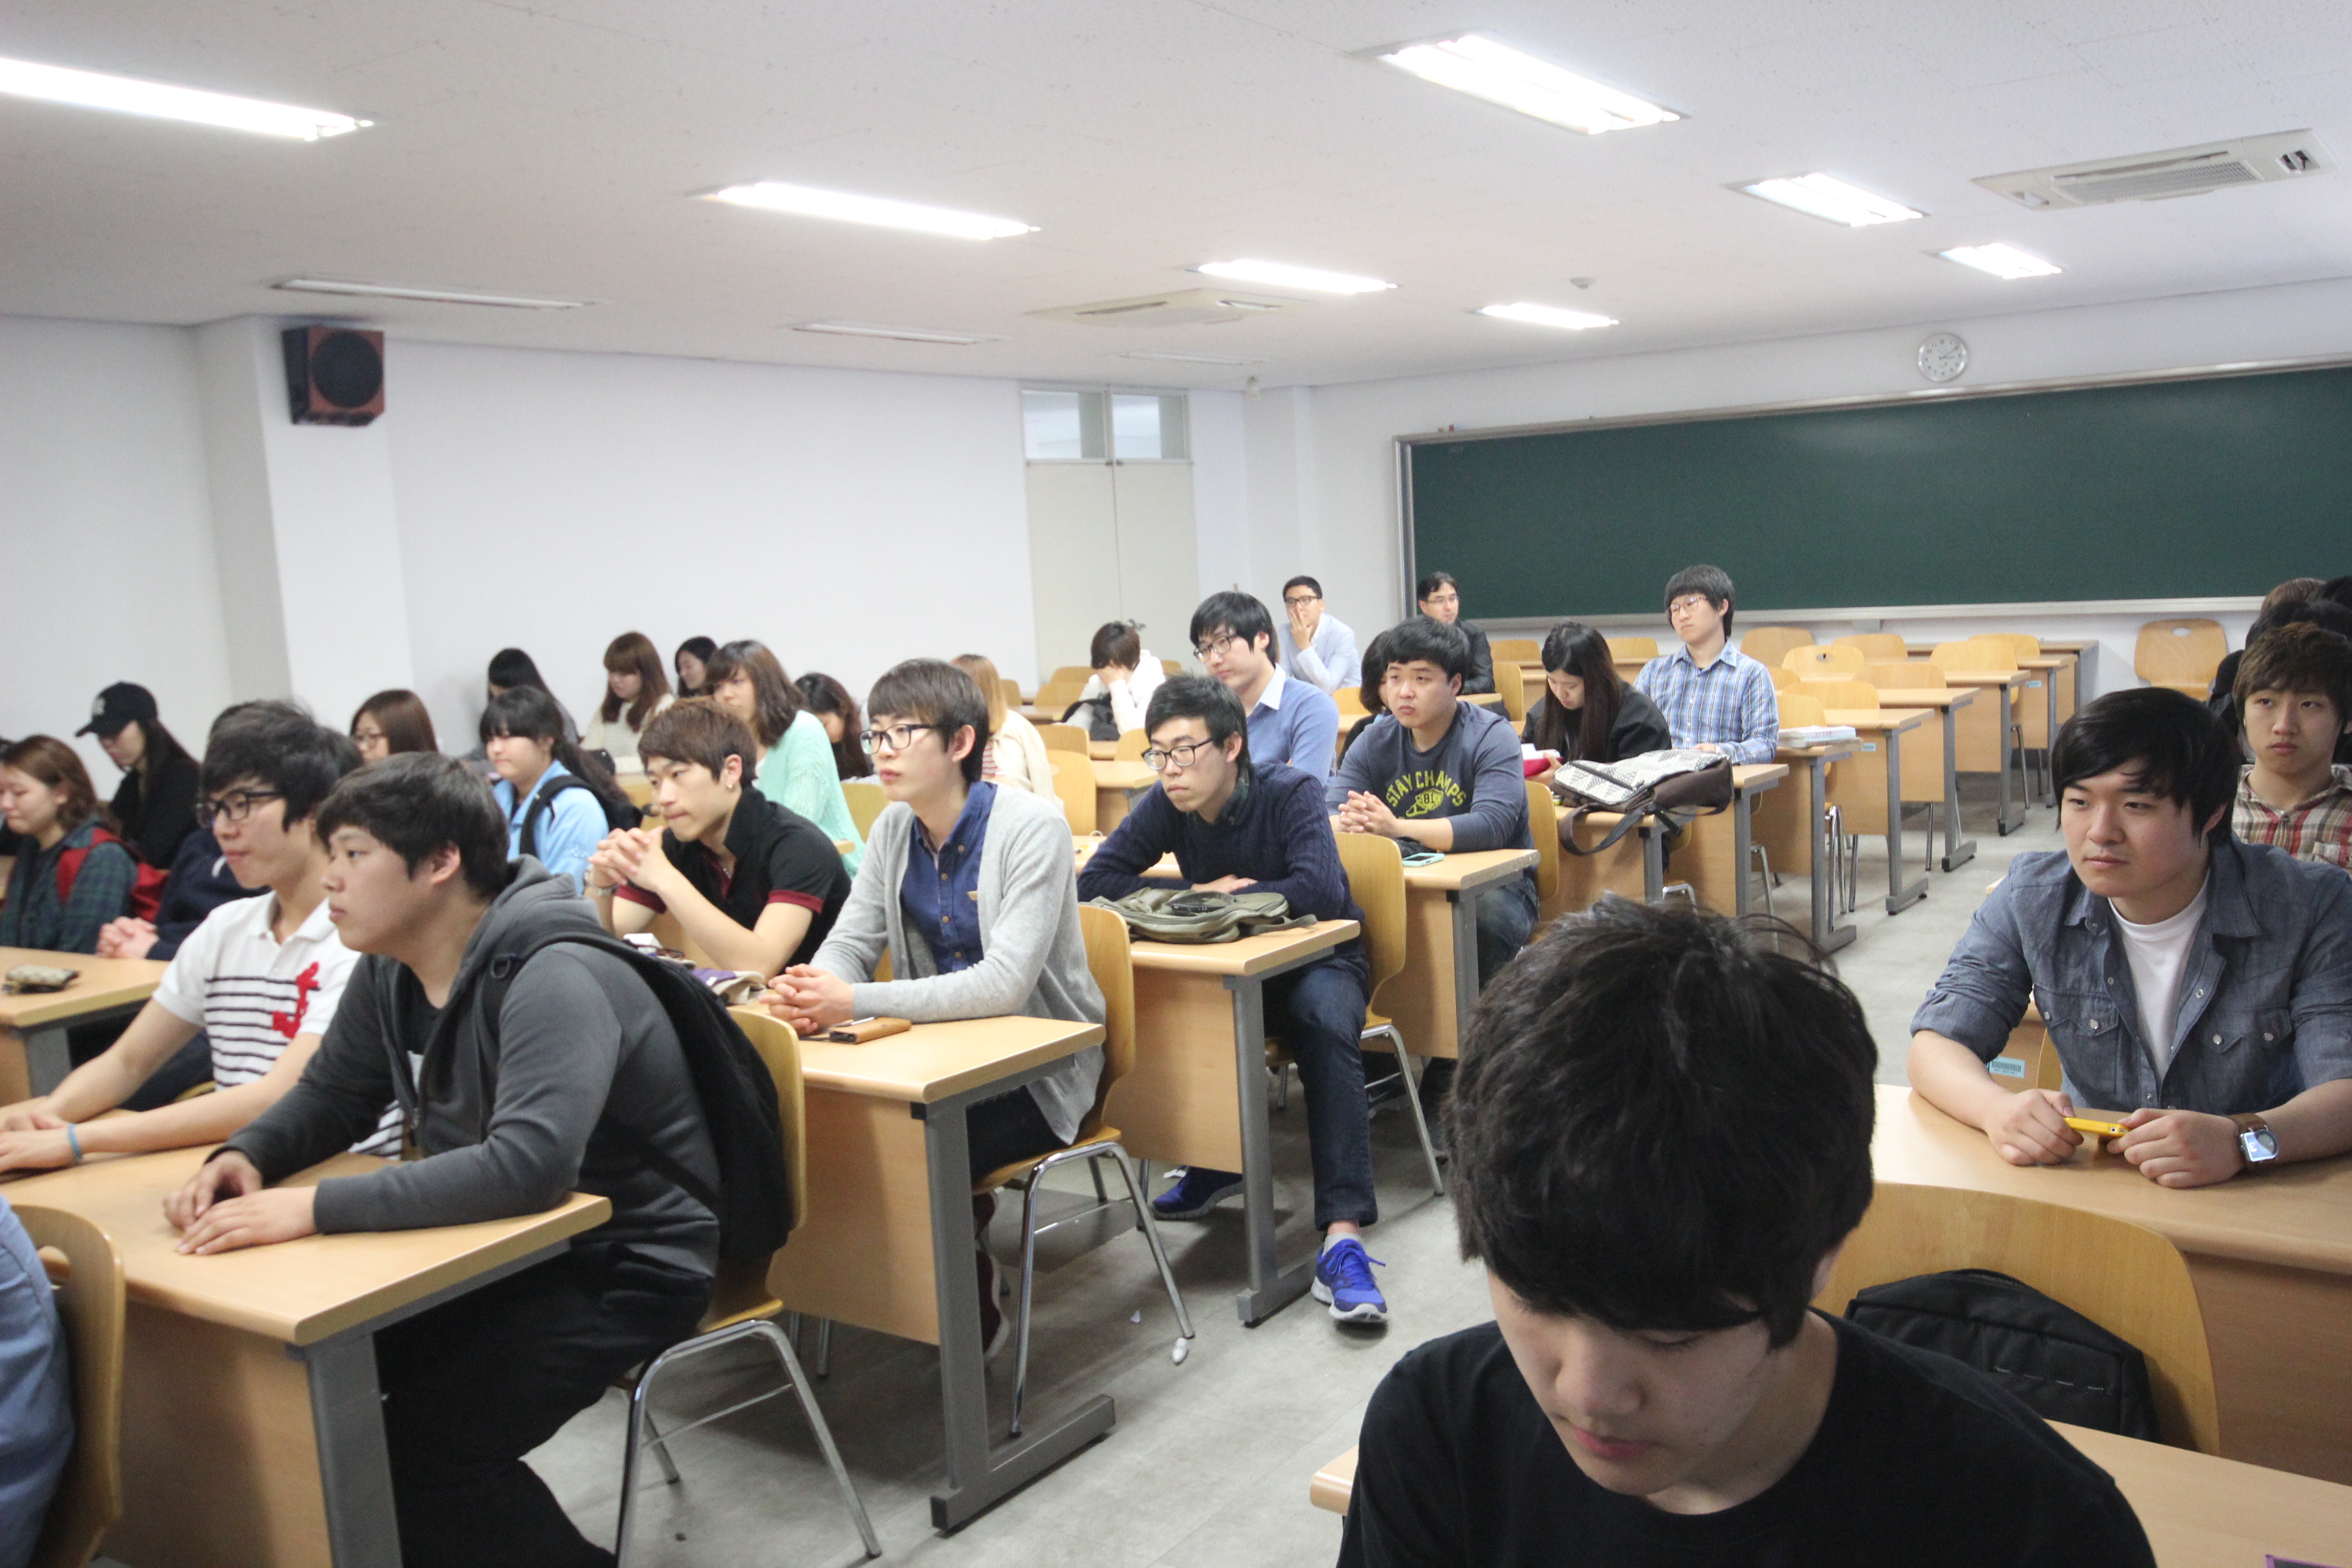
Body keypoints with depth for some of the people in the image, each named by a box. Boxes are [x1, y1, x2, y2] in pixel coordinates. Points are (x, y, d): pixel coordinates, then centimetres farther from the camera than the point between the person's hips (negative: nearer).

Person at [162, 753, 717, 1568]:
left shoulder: (552, 977, -27)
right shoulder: (389, 970, 1)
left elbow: (527, 1164, -38)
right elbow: (329, 1095, 13)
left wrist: (313, 1209, -37)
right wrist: (243, 1157, -9)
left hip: (624, 1262, -8)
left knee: (417, 1454, -20)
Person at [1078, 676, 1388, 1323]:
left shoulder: (1290, 793, -18)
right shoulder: (1164, 807, -6)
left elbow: (1318, 891, -33)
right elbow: (1093, 881, -13)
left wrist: (1218, 895, -22)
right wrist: (1198, 892, -22)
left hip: (1317, 959, -4)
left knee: (1326, 1026, -36)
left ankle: (1343, 1235, -41)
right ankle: (1213, 1165, 0)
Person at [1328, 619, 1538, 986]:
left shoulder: (1491, 736, -9)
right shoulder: (1375, 742, 6)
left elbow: (1492, 825, -24)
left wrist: (1397, 828, -35)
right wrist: (1349, 823, -30)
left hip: (1496, 880, -3)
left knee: (1486, 913, -37)